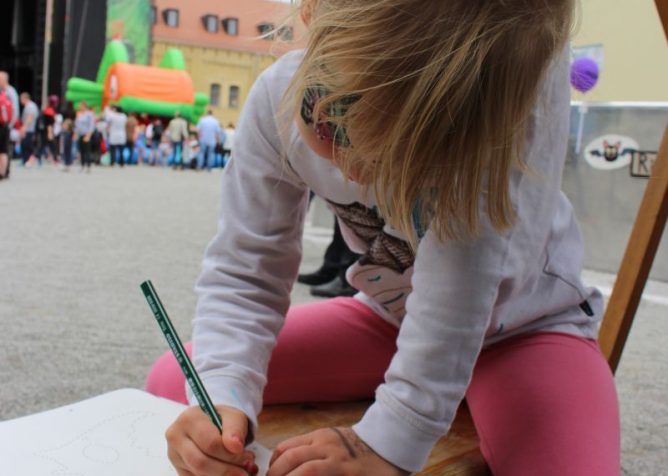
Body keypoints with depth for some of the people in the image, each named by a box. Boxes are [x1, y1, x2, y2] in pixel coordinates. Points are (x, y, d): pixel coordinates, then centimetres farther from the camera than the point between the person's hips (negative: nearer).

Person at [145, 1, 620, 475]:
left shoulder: (526, 65, -33)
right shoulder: (280, 98, -23)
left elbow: (465, 270, -37)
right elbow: (242, 272, -18)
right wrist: (222, 400, -33)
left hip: (522, 325, -3)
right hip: (393, 317, 4)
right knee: (171, 384, -2)